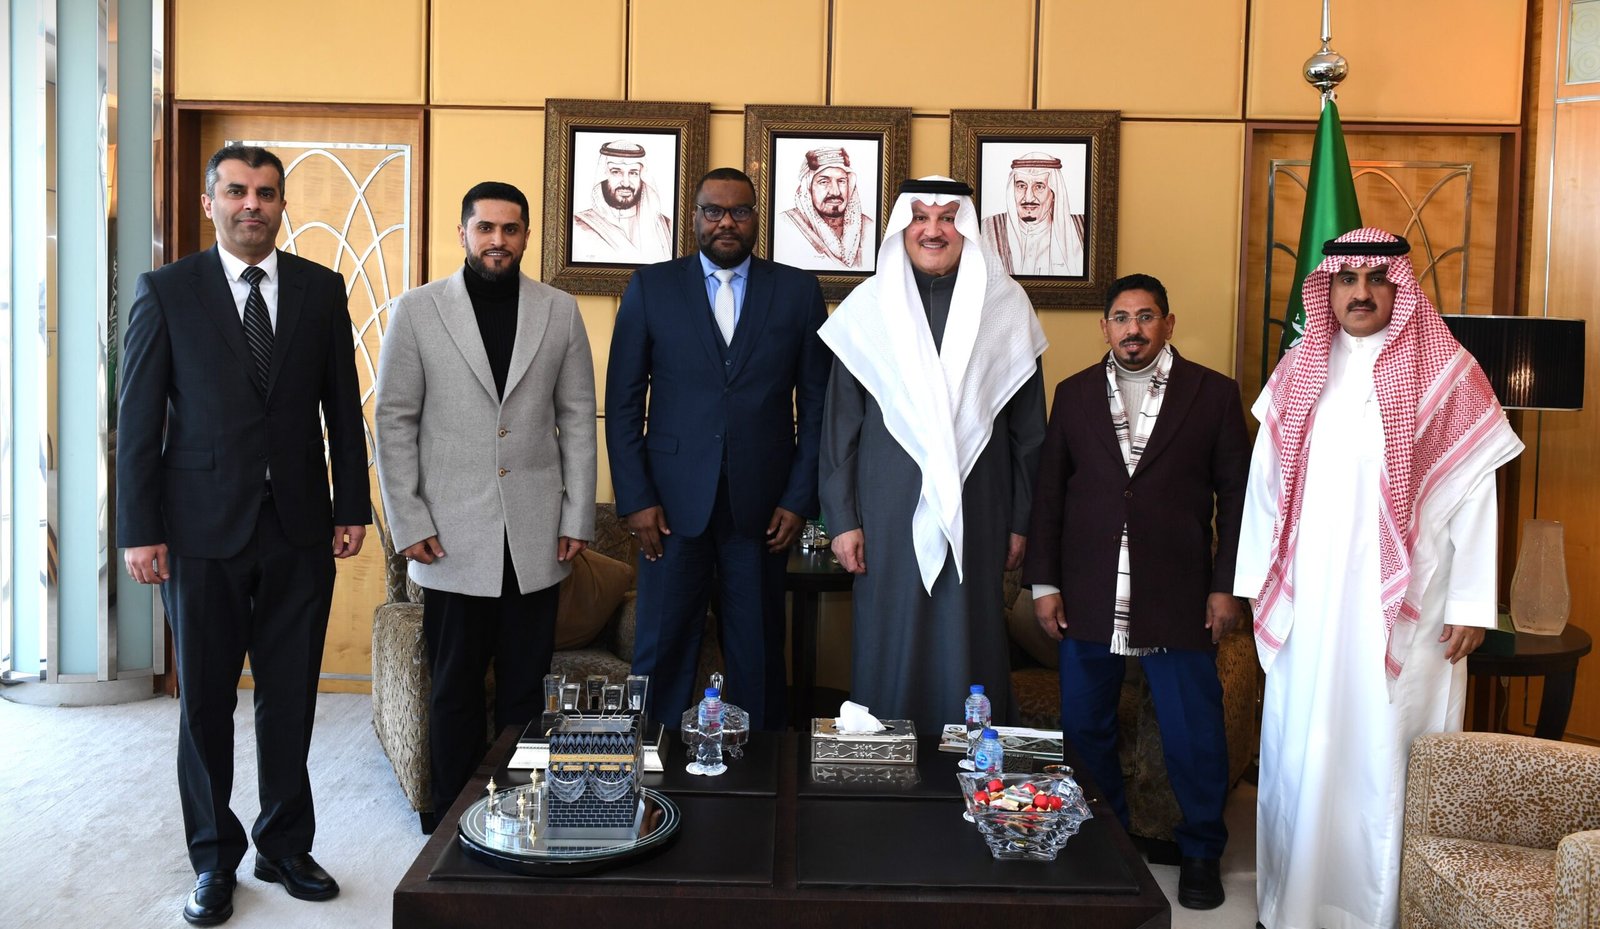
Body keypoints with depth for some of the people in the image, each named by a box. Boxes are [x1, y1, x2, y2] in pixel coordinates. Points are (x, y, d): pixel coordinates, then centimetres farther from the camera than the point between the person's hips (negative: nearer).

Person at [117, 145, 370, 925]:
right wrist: (139, 530, -6)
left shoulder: (321, 289, 5)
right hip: (203, 531, -1)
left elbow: (342, 407, 7)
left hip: (300, 528, 2)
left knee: (291, 699, 9)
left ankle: (285, 847, 25)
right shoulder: (166, 292, -1)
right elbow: (138, 420, -2)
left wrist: (352, 506, 4)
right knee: (205, 701, 9)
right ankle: (214, 858, 24)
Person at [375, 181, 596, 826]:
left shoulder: (560, 312, 6)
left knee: (525, 688, 8)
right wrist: (408, 522, -4)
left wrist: (577, 517, 3)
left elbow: (576, 418, 7)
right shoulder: (417, 311, 2)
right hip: (452, 536, -1)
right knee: (456, 689, 8)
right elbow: (395, 421, 2)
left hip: (535, 535, 1)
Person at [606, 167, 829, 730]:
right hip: (673, 503, 0)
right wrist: (636, 499, -4)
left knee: (758, 655, 9)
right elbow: (623, 402, 3)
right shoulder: (651, 287, 5)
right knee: (663, 649, 5)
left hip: (763, 507, 0)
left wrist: (799, 499, -1)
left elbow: (816, 404, 5)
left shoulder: (798, 292, 6)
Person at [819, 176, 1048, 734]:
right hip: (889, 515, 0)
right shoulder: (868, 308, 4)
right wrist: (842, 519, -1)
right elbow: (839, 424, 4)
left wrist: (1021, 521, 4)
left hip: (976, 514, 1)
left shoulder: (1004, 307, 6)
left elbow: (1027, 427, 7)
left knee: (968, 644, 4)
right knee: (890, 645, 5)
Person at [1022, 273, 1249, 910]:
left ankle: (1201, 851, 22)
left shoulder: (1213, 393, 3)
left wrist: (1225, 585, -3)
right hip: (1087, 597, 2)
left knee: (1193, 732, 2)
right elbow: (1048, 492, 8)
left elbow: (1235, 494, 2)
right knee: (1084, 725, 9)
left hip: (1176, 596, -2)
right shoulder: (1075, 394, 9)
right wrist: (1044, 581, 3)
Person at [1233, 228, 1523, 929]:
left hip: (1403, 608, -3)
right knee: (1302, 750, 8)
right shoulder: (1298, 373, 9)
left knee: (1388, 754, 0)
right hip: (1308, 604, 3)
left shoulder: (1446, 374, -1)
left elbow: (1474, 494, -4)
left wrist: (1471, 604, -7)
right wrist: (1255, 582, 7)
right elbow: (1265, 482, 10)